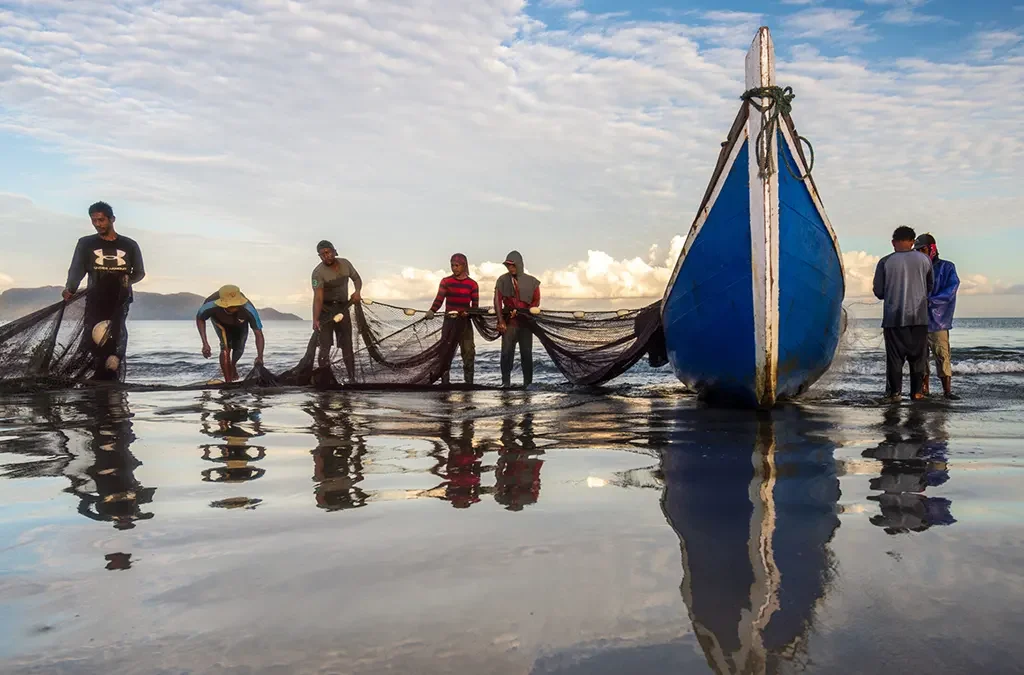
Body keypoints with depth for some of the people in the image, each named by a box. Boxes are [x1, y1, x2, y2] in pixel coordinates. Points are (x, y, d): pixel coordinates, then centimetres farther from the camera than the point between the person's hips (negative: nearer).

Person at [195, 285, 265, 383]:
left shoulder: (248, 310, -46)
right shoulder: (211, 306, -44)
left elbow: (258, 334, -41)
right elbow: (200, 319, -21)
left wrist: (260, 356, -56)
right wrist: (205, 344, -29)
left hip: (240, 323, 1)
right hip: (220, 321, -1)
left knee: (239, 348, 7)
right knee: (225, 347, -20)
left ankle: (232, 366, 45)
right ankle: (228, 382, -8)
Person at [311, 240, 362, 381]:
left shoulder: (345, 263, -4)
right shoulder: (318, 272, -20)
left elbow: (356, 278, 11)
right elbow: (318, 297, -29)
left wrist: (357, 291, -11)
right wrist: (315, 319, -41)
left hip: (343, 308, 4)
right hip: (326, 310, -4)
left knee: (347, 345, 6)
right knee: (325, 345, -7)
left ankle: (352, 378, 11)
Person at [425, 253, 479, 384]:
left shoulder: (472, 284, 2)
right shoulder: (446, 282, 3)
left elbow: (475, 305, 0)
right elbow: (439, 299, -7)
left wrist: (468, 312, -21)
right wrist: (431, 311, -25)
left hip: (465, 322, 0)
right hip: (449, 321, 0)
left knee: (468, 353, -1)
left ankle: (469, 382, 6)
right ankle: (444, 382, 7)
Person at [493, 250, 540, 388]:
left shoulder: (532, 282, 3)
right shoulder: (502, 280, 3)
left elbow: (536, 301, 6)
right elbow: (497, 301, -1)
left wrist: (524, 313, -8)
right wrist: (501, 321, -8)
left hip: (526, 322, 0)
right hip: (509, 322, 0)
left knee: (526, 353, 2)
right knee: (506, 352, -4)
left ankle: (528, 382, 9)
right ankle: (506, 382, 2)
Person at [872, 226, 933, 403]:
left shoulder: (885, 262, -5)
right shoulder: (924, 260, 3)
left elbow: (878, 291, 0)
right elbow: (930, 288, 14)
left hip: (894, 317, -2)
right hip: (919, 316, 2)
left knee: (894, 355, 3)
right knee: (918, 355, 10)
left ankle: (894, 392, 1)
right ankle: (917, 391, 10)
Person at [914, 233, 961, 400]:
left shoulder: (947, 267, 3)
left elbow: (950, 290, -9)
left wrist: (931, 300, -21)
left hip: (937, 319, -4)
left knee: (942, 354, -9)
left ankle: (947, 391, -6)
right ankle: (924, 389, 12)